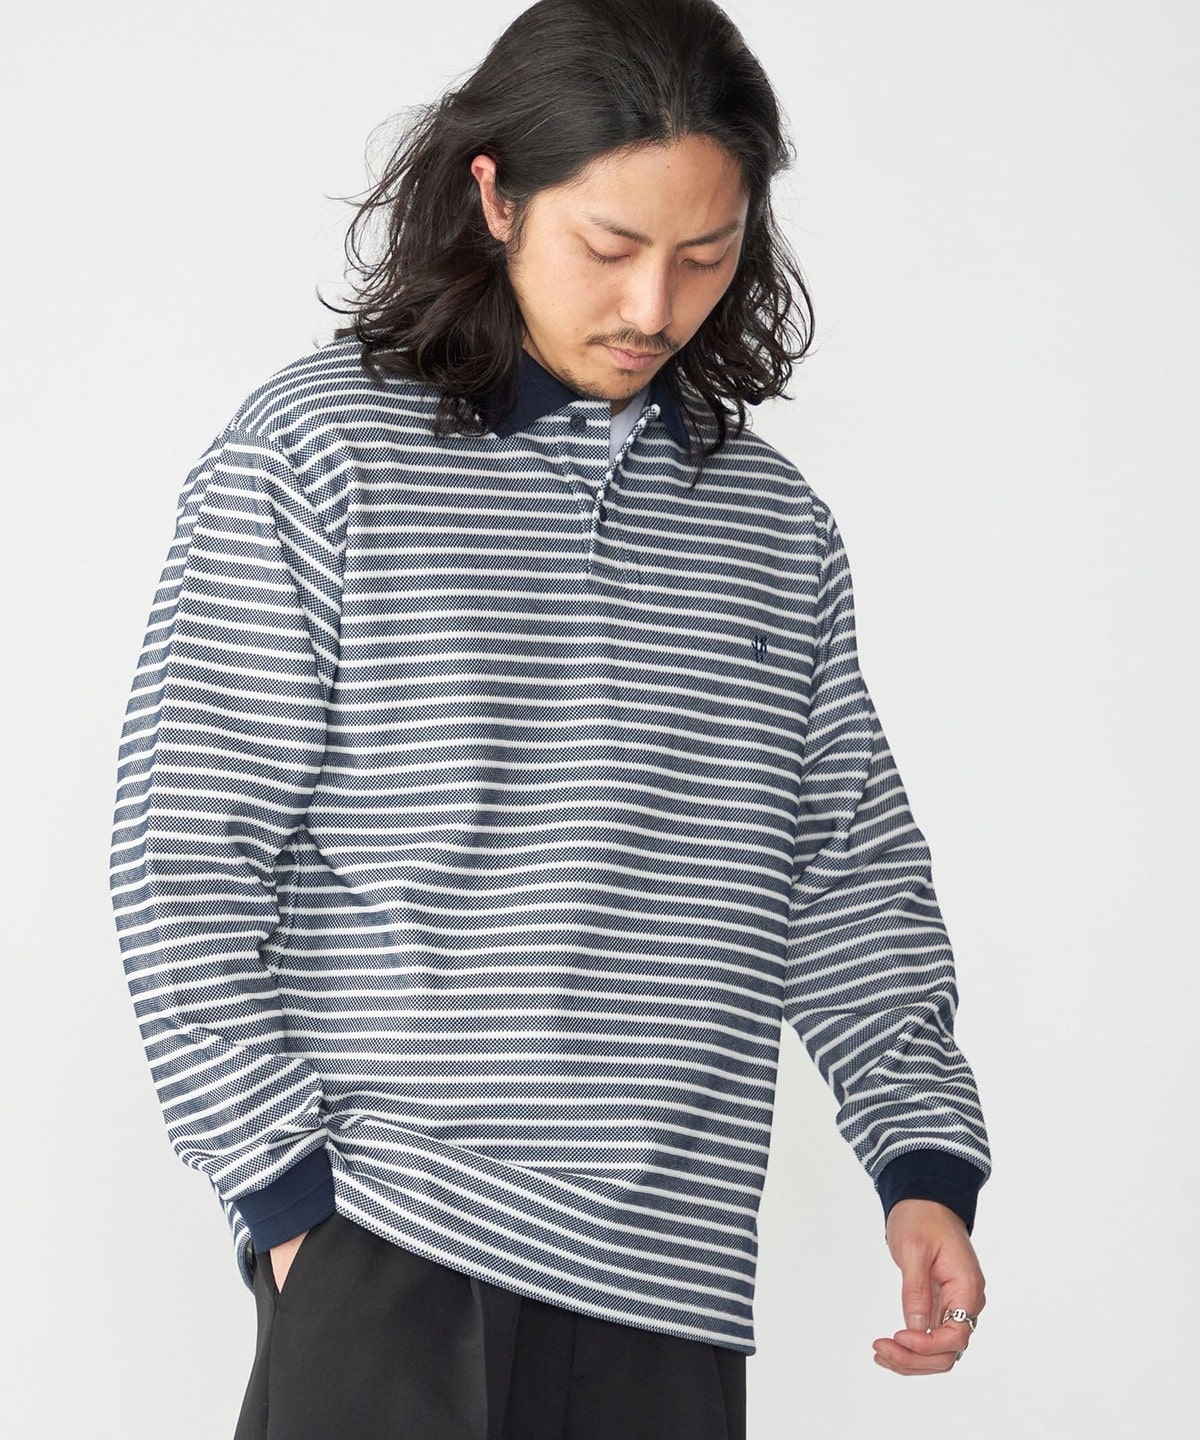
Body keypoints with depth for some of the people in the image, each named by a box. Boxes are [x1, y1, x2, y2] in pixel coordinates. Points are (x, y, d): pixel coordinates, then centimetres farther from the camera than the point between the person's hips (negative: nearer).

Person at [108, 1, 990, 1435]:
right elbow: (183, 857, -4)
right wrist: (286, 1185, -9)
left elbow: (855, 877, 17)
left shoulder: (777, 527, 13)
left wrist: (926, 1156, 4)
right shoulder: (313, 454, -1)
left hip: (672, 1281, 4)